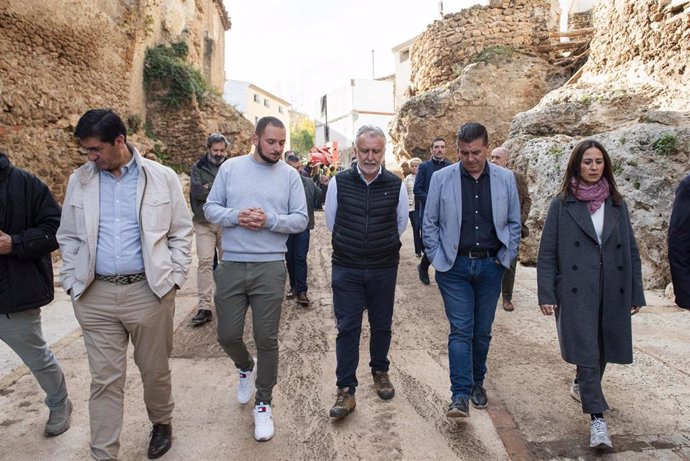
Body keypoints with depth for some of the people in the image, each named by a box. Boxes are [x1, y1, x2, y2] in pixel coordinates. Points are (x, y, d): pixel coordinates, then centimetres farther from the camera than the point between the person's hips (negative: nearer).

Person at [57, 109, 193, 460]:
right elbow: (68, 237, 13)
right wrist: (72, 281, 4)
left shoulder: (162, 177, -2)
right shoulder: (79, 180, 5)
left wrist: (173, 279, -3)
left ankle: (162, 423, 40)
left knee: (155, 370, 13)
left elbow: (181, 233, 3)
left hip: (149, 291, -1)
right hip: (95, 296, 2)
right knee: (105, 380, 7)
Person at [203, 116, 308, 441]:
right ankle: (245, 367, 45)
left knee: (267, 339, 6)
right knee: (227, 335, 10)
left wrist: (269, 221, -17)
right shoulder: (230, 167, 4)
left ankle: (263, 402, 26)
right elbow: (210, 208, 4)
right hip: (231, 266, 2)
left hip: (270, 268, -1)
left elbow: (301, 220, -1)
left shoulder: (290, 175, 2)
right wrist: (235, 217, -15)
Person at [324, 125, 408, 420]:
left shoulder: (397, 186, -3)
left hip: (384, 269, 1)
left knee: (382, 324, 15)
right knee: (347, 328, 1)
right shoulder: (338, 183, -5)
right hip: (346, 270, -1)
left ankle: (380, 371, 39)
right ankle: (346, 390, 13)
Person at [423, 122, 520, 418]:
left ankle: (477, 383, 32)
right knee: (460, 330, -5)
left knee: (482, 331, 13)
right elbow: (429, 223, 2)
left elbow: (514, 223, 10)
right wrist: (438, 260, -3)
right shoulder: (442, 178, -3)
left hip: (490, 266, 2)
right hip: (454, 266, -2)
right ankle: (460, 395, 0)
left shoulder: (505, 179, 3)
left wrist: (505, 258, 3)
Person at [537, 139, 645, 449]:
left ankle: (582, 386, 43)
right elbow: (547, 253, -4)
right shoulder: (562, 204, -2)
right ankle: (597, 418, 6)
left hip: (613, 292, 4)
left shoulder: (616, 204, 9)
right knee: (587, 352, -5)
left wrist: (636, 293, 7)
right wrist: (546, 294, -9)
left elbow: (630, 250, 10)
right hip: (576, 292, -4)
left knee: (602, 349, 15)